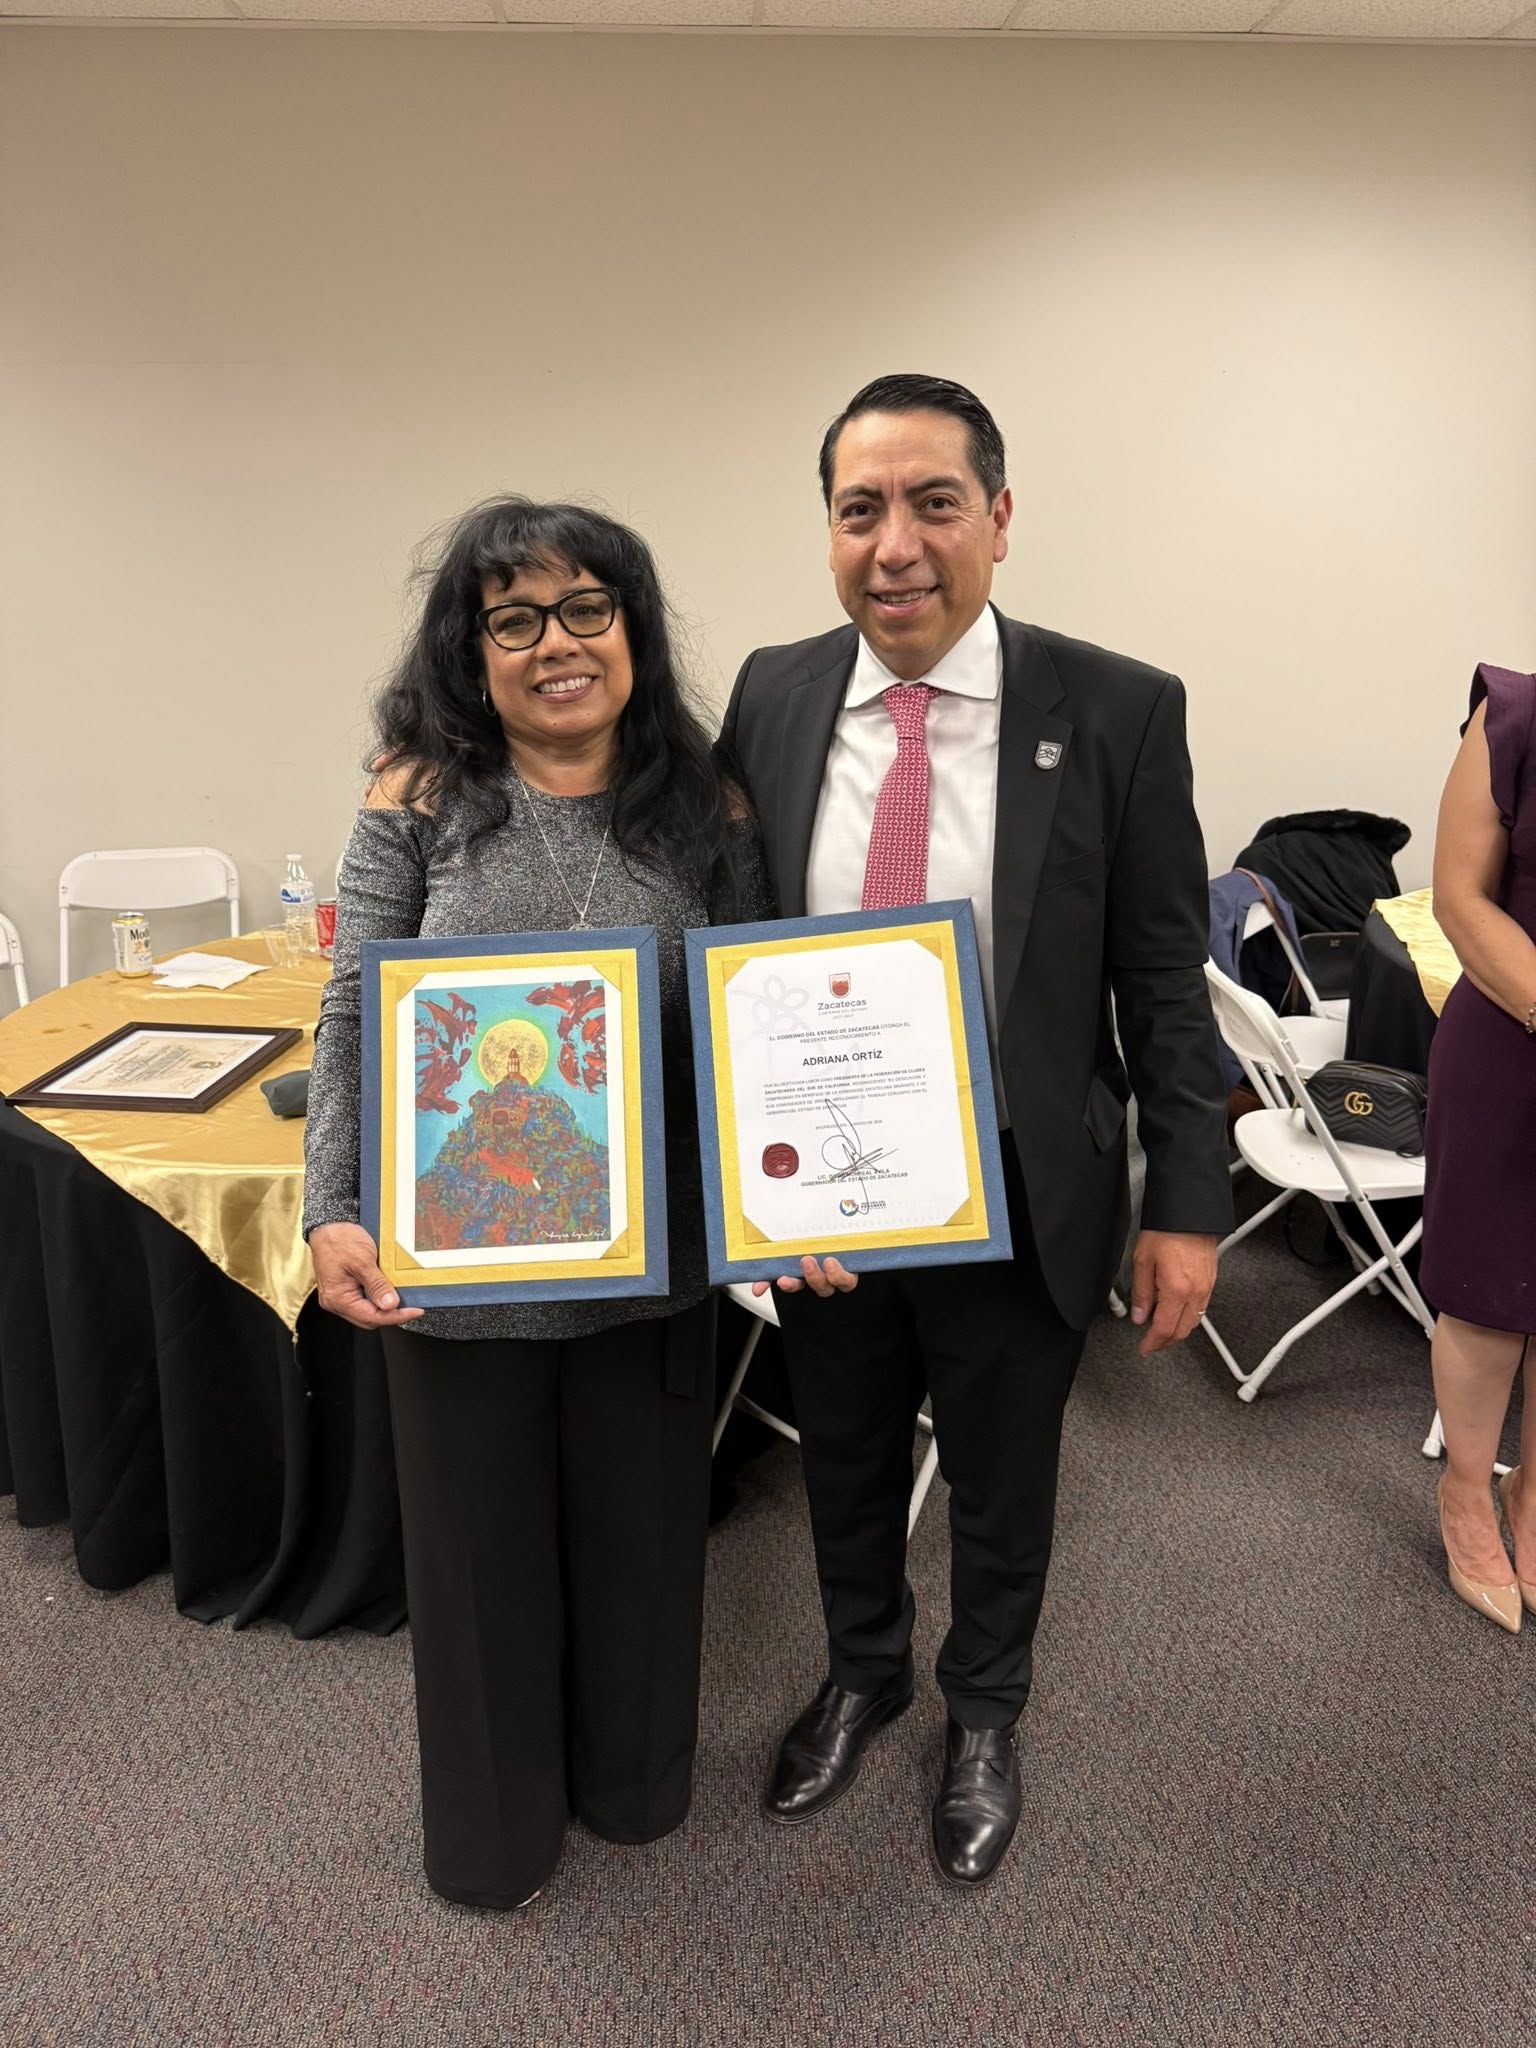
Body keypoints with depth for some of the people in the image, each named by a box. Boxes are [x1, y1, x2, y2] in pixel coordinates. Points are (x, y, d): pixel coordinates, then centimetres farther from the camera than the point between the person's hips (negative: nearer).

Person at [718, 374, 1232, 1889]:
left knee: (1001, 1487, 20)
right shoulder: (772, 699, -5)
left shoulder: (1116, 713, -12)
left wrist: (1185, 1204, -6)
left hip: (1018, 1200, -2)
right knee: (846, 1467, 24)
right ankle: (861, 1673, 54)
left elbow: (1166, 982, -7)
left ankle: (982, 1716, 50)